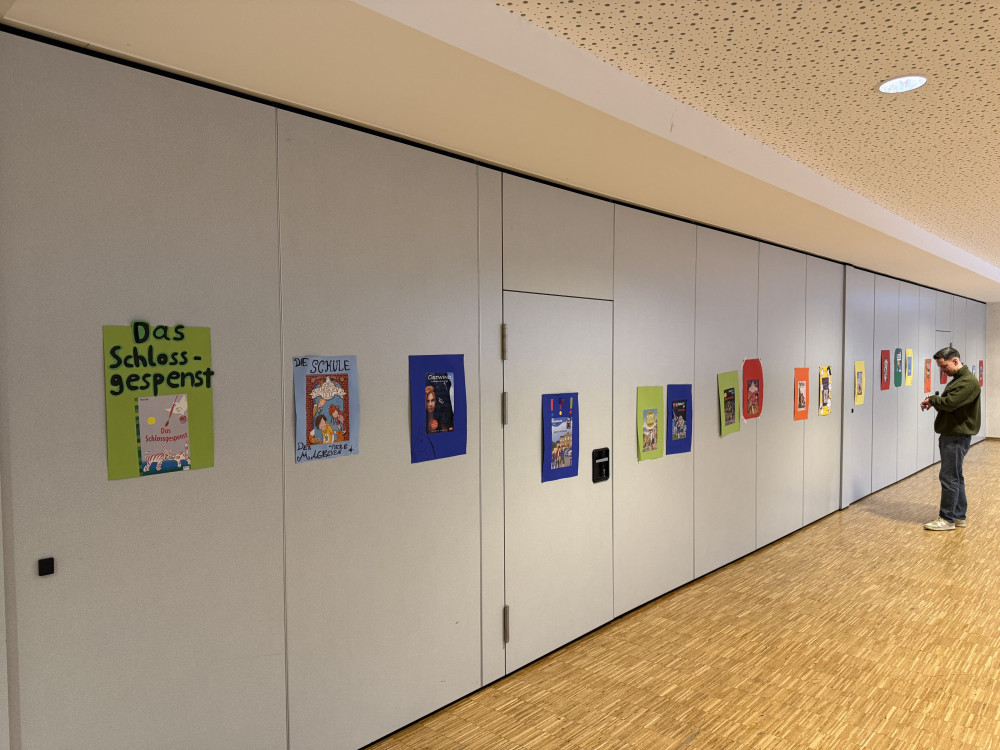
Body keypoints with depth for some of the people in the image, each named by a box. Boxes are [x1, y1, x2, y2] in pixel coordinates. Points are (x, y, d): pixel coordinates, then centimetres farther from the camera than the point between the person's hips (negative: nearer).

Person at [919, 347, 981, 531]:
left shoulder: (968, 382, -16)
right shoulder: (956, 380, 17)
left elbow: (949, 403, -25)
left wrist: (931, 400, -7)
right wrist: (933, 401, -3)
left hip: (957, 437, -10)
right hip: (950, 434, 10)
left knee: (949, 477, -7)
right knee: (955, 477, 15)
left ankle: (947, 519, -1)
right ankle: (959, 516, 24)